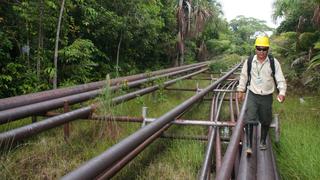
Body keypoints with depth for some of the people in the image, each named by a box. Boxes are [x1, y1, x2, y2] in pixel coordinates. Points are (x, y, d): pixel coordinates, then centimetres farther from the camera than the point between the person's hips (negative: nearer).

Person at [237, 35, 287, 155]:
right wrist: (241, 90, 9)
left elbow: (280, 79, -8)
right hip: (252, 95, -1)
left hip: (267, 97, 1)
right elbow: (243, 77, 8)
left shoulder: (274, 62, -7)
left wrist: (282, 92, -21)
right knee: (249, 119, -14)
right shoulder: (249, 62, -4)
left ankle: (263, 142, 36)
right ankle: (248, 146, -10)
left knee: (265, 121, 14)